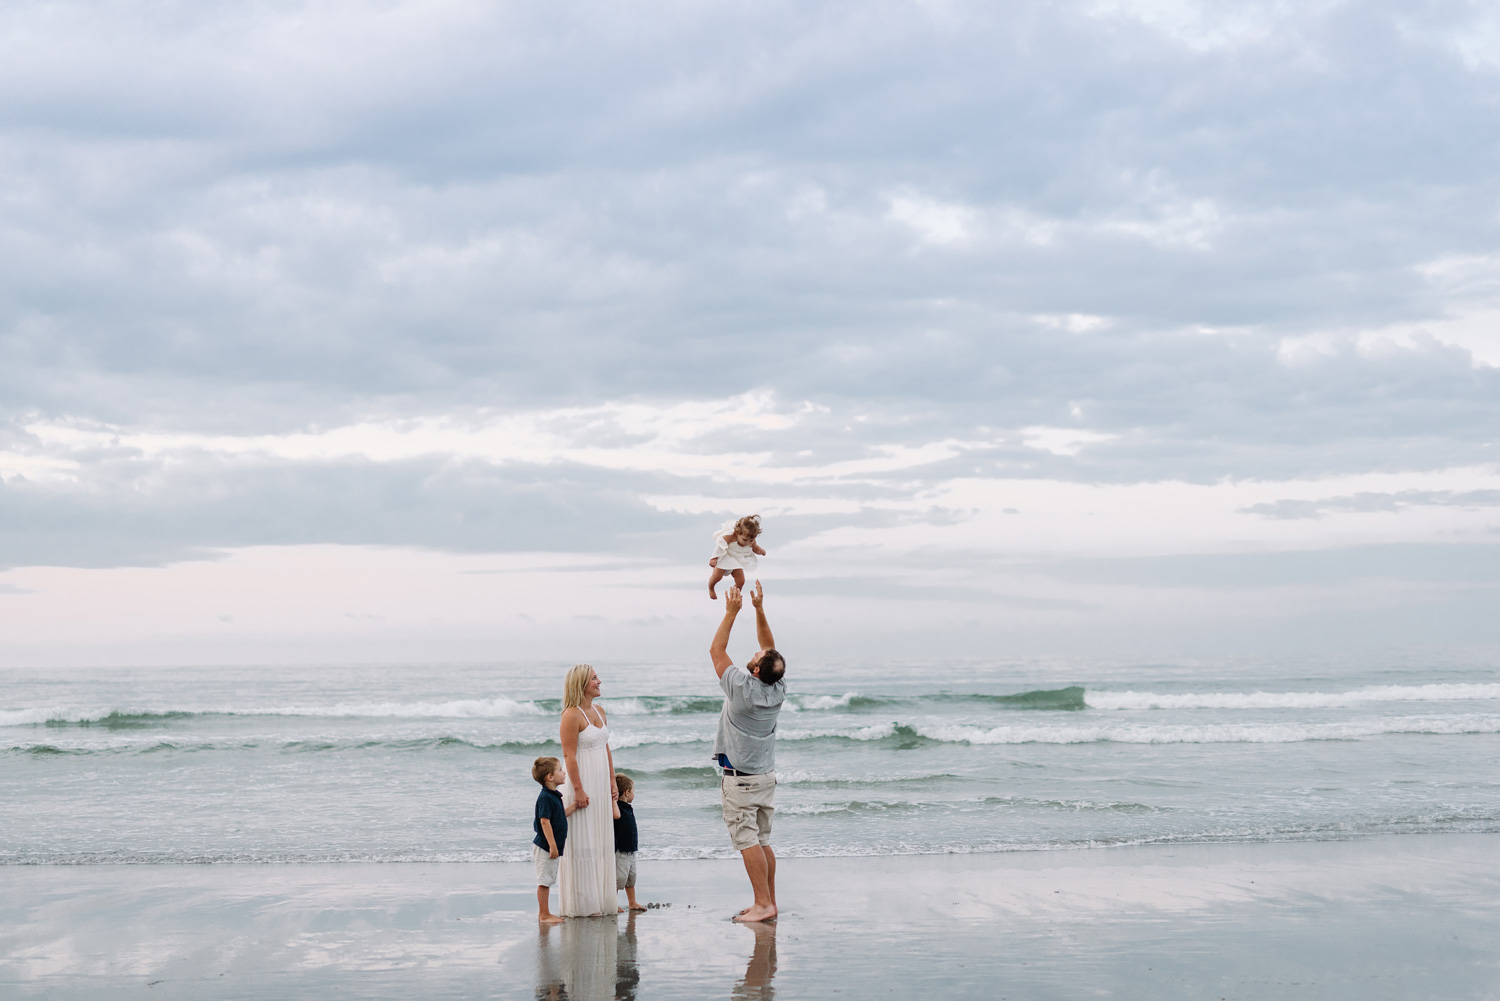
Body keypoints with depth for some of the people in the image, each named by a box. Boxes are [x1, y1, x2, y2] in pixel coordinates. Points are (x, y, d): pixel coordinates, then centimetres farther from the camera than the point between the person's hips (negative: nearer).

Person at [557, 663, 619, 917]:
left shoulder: (599, 712, 12)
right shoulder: (572, 715, -15)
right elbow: (569, 755, -17)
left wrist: (613, 781, 12)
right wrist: (578, 790, -20)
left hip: (601, 785, 9)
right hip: (582, 783, -8)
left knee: (602, 842, 11)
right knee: (582, 843, -3)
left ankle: (600, 900, 19)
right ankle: (582, 904, 2)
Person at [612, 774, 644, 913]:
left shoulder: (628, 807, 12)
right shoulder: (618, 806, -17)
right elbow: (616, 815, -39)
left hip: (630, 851, 10)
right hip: (620, 852, -10)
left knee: (631, 878, 17)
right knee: (619, 878, -6)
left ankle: (632, 903, 26)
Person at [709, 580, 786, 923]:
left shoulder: (742, 689, -19)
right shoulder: (778, 690, -2)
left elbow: (717, 650, -10)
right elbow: (770, 647, 11)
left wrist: (732, 612, -8)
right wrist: (759, 609, 7)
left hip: (740, 778, -7)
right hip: (766, 775, 7)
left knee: (747, 841, -6)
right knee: (762, 841, 12)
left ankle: (763, 904, -10)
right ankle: (768, 902, 14)